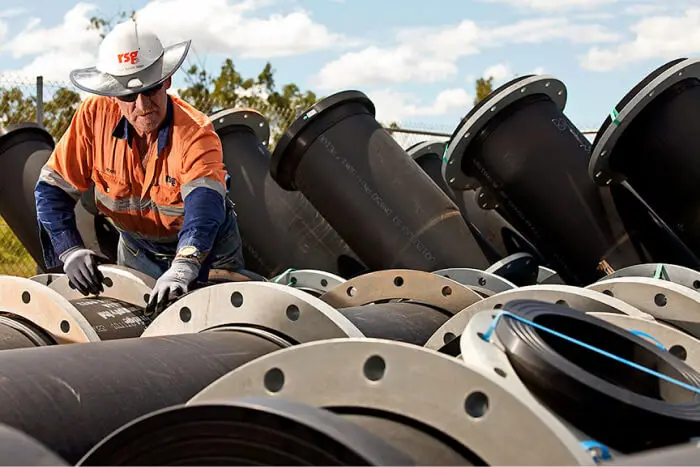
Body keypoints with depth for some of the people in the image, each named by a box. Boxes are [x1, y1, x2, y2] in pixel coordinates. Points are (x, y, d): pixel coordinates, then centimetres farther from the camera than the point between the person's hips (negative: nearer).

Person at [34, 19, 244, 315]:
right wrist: (71, 251, -34)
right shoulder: (95, 116, -22)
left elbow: (204, 202, -49)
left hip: (206, 249, -3)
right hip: (136, 251, 3)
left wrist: (183, 268, -67)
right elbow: (52, 189, -17)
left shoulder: (196, 132, -32)